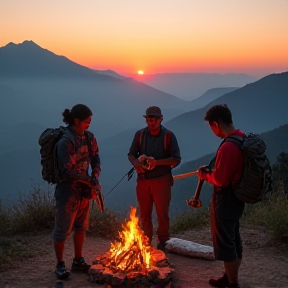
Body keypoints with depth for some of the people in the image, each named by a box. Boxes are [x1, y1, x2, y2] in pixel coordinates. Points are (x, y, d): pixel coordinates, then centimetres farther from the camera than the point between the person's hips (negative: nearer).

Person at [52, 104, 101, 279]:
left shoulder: (89, 137, 2)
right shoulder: (65, 142, -20)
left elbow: (95, 159, 7)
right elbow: (68, 170, -22)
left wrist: (95, 176, -12)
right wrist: (91, 181, -18)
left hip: (84, 190, 7)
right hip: (68, 192, -7)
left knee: (81, 227, 17)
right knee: (63, 230, 5)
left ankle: (78, 261, 32)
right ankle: (60, 265, 22)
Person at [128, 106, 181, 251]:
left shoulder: (168, 135, -5)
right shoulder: (140, 134, 4)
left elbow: (176, 159, -8)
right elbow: (131, 154, 9)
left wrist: (156, 161, -20)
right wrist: (136, 163, -14)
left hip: (161, 180, -3)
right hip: (143, 180, 3)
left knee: (162, 214, 1)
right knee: (144, 214, 11)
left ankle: (162, 243, 16)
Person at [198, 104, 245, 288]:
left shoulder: (228, 146, -26)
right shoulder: (243, 139, 5)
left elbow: (220, 179, -23)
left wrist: (205, 175, -5)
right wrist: (212, 171, 12)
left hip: (226, 200, -10)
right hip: (237, 197, 10)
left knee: (225, 242, 3)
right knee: (234, 239, 19)